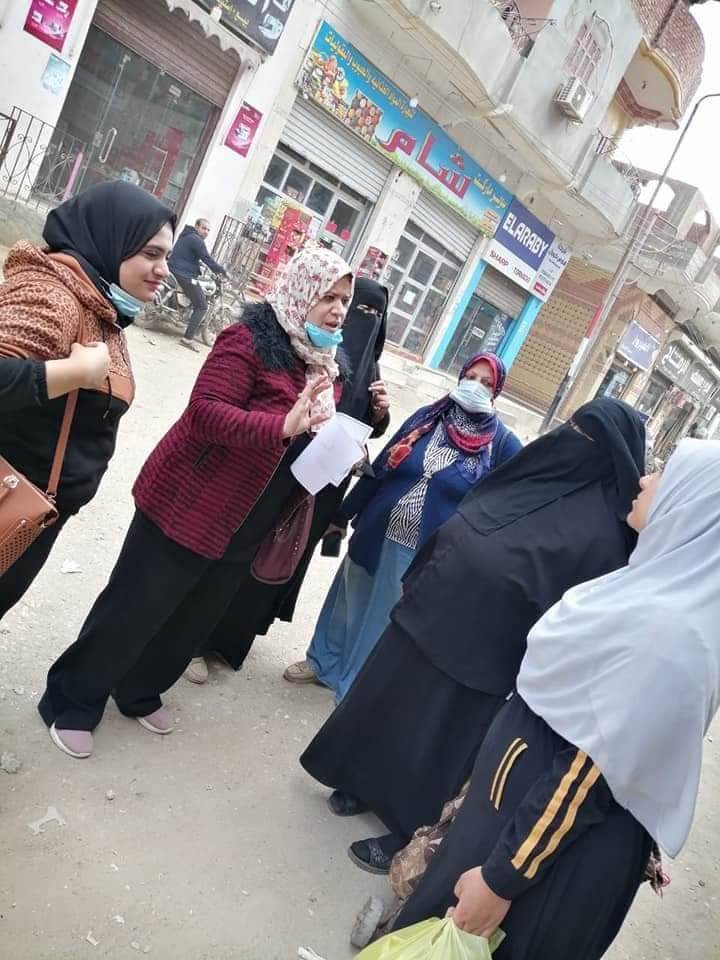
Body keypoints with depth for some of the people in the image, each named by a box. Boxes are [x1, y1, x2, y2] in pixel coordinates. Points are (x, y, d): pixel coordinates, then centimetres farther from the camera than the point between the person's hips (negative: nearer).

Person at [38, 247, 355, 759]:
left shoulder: (330, 363, 9)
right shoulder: (251, 339, -17)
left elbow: (316, 438, 16)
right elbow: (206, 413, -27)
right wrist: (284, 425, -39)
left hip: (247, 524, 8)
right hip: (190, 504, -8)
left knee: (197, 617, 20)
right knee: (135, 608, 6)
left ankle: (140, 692, 43)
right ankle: (73, 701, 28)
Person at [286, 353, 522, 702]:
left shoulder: (503, 444, -9)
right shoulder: (427, 417, 0)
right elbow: (379, 469, 5)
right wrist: (344, 514, 10)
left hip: (427, 556, -3)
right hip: (377, 536, 4)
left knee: (392, 621, 13)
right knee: (351, 602, 20)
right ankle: (323, 662, 43)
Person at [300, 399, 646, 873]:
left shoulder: (606, 528, -18)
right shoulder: (540, 469, 2)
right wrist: (416, 584, 13)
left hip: (485, 651, -7)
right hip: (433, 614, 7)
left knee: (440, 738, 11)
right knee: (389, 701, 20)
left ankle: (411, 835, 35)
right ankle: (372, 784, 45)